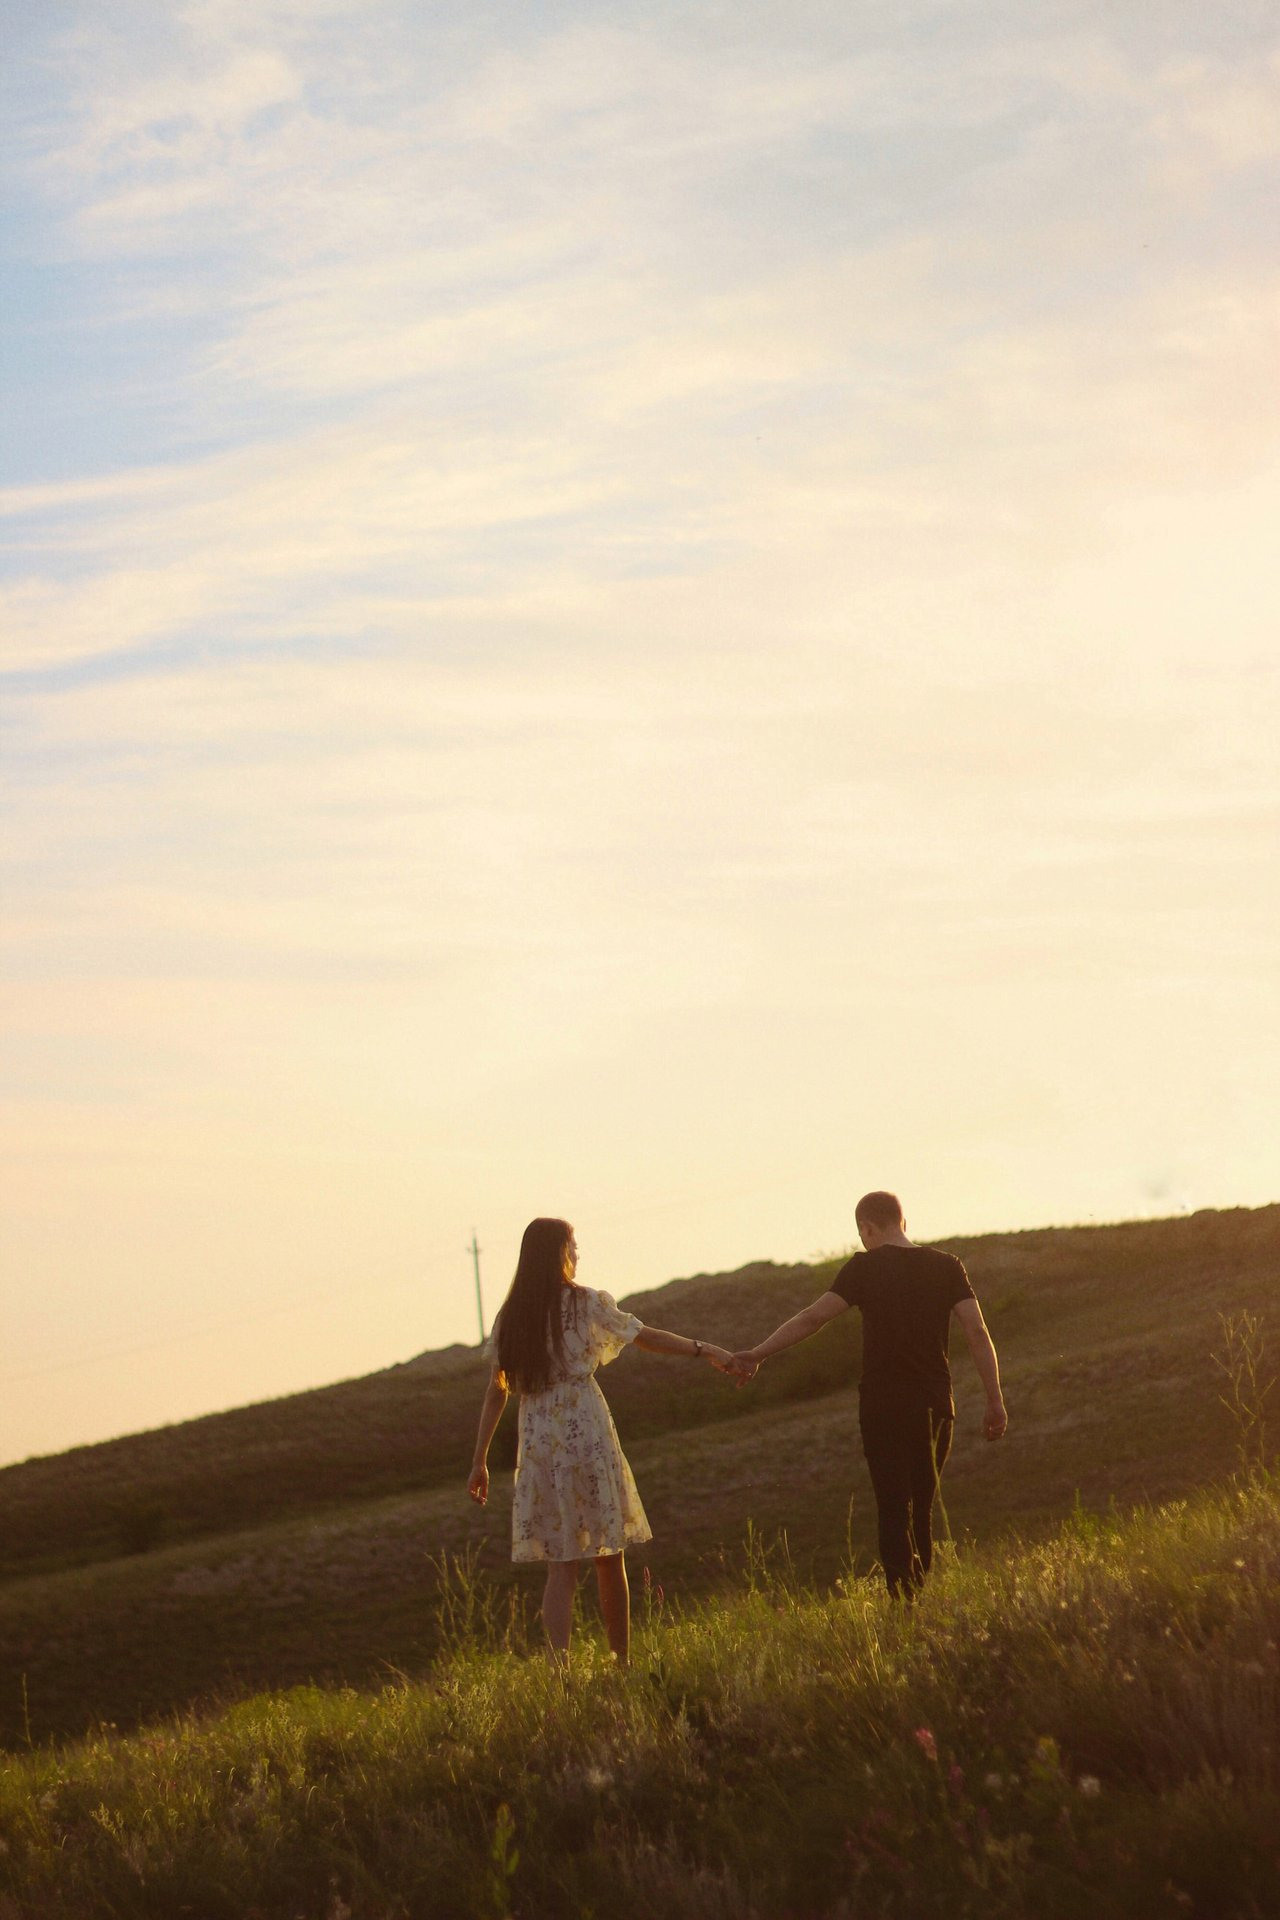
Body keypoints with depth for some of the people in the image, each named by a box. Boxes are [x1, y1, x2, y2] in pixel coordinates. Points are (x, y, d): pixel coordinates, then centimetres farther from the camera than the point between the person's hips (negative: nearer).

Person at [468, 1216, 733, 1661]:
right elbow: (645, 1337, 1)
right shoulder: (584, 1302, -3)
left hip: (538, 1446, 3)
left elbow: (495, 1393, 8)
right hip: (587, 1436, -3)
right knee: (608, 1558, 8)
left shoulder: (508, 1318, 7)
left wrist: (480, 1461, 10)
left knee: (560, 1565, 3)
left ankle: (559, 1661, -12)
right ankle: (622, 1663, 13)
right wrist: (702, 1349, 8)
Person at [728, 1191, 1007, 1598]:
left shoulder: (863, 1268, -4)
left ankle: (904, 1602, -11)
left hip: (882, 1403, -3)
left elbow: (813, 1317, -11)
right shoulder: (947, 1267, 4)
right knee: (922, 1506, 15)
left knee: (894, 1507, -2)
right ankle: (921, 1592, 15)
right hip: (935, 1403, 3)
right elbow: (977, 1332, -3)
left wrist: (758, 1354, -9)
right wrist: (995, 1401, -2)